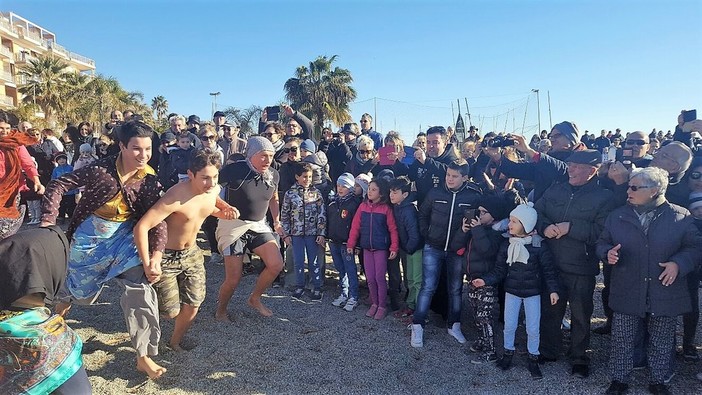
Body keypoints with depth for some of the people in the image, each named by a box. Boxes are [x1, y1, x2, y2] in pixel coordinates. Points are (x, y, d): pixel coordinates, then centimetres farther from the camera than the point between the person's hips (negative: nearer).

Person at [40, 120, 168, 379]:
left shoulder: (149, 179, -13)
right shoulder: (102, 169, -21)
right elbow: (58, 185, -15)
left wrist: (156, 256, -27)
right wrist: (48, 221, -23)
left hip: (124, 237, 1)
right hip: (91, 237, -1)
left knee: (142, 288, -17)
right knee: (81, 292, 21)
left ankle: (144, 356, -6)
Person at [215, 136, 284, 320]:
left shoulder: (273, 175, -3)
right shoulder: (233, 170, -20)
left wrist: (276, 221, 12)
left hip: (258, 225, 5)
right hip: (233, 225, -5)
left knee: (276, 265, -8)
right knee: (233, 279, -3)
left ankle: (255, 298, 19)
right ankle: (221, 310, 29)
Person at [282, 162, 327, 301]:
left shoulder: (316, 193, -1)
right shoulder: (289, 194, -1)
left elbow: (322, 214, -2)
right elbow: (284, 215, 4)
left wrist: (321, 233, -6)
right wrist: (287, 234, 2)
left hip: (312, 233, -1)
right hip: (296, 233, 1)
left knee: (314, 262, 6)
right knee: (298, 262, 7)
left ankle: (317, 288, 17)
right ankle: (299, 286, 23)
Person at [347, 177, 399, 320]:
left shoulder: (386, 208, -8)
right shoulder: (363, 206, 2)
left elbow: (393, 229, -8)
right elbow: (355, 226, 3)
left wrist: (394, 247, -13)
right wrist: (351, 244, 0)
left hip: (381, 248, -4)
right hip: (367, 248, 4)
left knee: (380, 278, 1)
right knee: (370, 278, 10)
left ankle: (382, 306, 16)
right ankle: (374, 304, 26)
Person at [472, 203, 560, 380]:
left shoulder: (539, 246, -14)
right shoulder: (506, 246, -5)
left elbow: (548, 270, -8)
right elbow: (499, 270, -2)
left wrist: (553, 289, -14)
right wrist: (485, 280, -14)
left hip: (532, 293, -2)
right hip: (512, 292, 2)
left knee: (533, 328, 5)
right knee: (509, 326, 9)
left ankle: (533, 359, 24)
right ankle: (508, 353, 30)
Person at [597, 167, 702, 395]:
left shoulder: (680, 217, -4)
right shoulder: (617, 216, 2)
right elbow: (602, 243, 8)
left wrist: (679, 263, -16)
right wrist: (608, 253, -13)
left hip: (665, 294, -1)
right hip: (627, 294, 1)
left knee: (661, 343, 15)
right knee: (622, 341, 9)